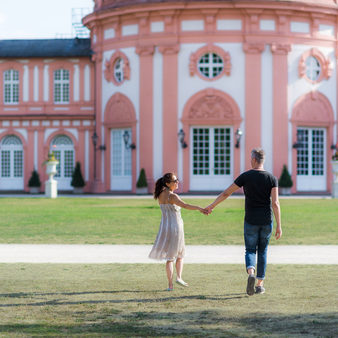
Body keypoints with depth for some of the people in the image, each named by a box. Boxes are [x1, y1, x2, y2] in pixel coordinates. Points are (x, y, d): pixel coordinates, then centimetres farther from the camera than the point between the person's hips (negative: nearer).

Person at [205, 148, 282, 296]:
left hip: (251, 221, -1)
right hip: (266, 222, 1)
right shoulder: (272, 178, -4)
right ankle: (260, 284, 15)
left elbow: (226, 193, 0)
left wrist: (212, 206, 13)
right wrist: (279, 226, -8)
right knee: (262, 251, 15)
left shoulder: (245, 176, -5)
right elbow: (275, 203, -10)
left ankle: (251, 273, -22)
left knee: (250, 250, 9)